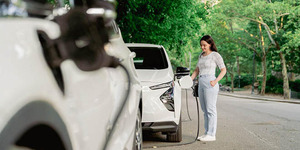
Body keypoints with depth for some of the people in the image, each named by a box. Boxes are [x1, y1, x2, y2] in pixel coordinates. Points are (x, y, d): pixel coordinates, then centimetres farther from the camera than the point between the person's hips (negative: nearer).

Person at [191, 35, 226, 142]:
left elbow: (223, 70, -4)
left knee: (210, 109, -6)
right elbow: (197, 70, 22)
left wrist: (216, 81, -16)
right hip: (201, 84, 8)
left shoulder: (215, 55, -4)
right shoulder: (201, 56, 16)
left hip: (210, 84, -8)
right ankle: (207, 133, 14)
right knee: (205, 110, 9)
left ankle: (211, 134, -4)